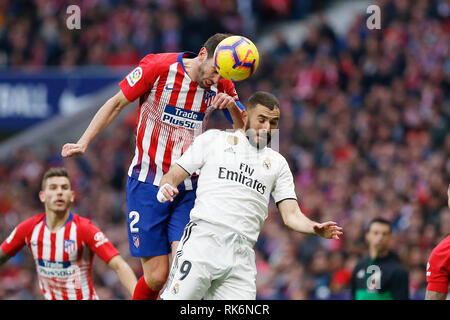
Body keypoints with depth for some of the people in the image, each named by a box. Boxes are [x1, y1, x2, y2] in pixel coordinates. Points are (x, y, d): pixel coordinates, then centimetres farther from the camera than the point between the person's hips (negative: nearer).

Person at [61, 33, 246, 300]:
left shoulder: (221, 86, -1)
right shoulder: (158, 67, -11)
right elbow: (117, 104, 0)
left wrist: (232, 107, -16)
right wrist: (83, 143, -2)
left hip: (188, 190, 2)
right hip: (147, 186, -2)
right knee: (156, 276, -6)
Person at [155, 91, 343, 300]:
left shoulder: (277, 164, 22)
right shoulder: (213, 139, 15)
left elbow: (291, 215, 15)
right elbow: (174, 174, 13)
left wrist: (316, 228, -6)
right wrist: (166, 187, -11)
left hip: (241, 253, 3)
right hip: (203, 236, -3)